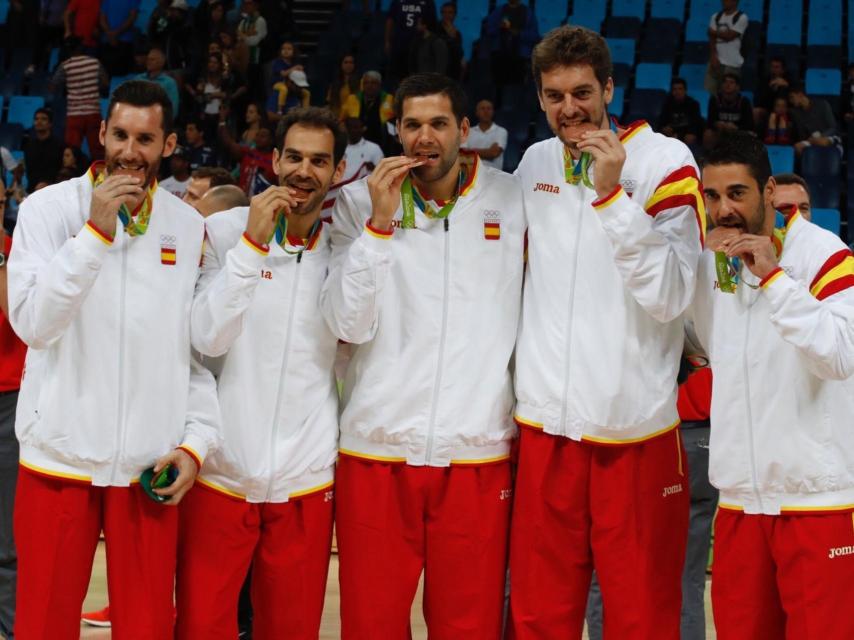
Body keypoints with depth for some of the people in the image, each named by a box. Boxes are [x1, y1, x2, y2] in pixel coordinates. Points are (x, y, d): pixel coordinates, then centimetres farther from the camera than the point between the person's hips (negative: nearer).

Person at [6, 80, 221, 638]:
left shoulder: (190, 227, 5)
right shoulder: (49, 208, -3)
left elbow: (203, 348, 9)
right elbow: (32, 323, -15)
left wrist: (196, 443, -1)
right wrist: (96, 231, -20)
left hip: (150, 465, 2)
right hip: (59, 457, -2)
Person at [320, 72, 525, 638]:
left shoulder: (512, 200, 4)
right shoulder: (359, 203, 3)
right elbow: (348, 324, -6)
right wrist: (380, 222, -12)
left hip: (478, 450, 0)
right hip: (377, 446, 0)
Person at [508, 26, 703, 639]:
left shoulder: (665, 161, -5)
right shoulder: (534, 163, 10)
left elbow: (670, 296, -14)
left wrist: (612, 193, -20)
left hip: (635, 423, -4)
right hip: (546, 419, 4)